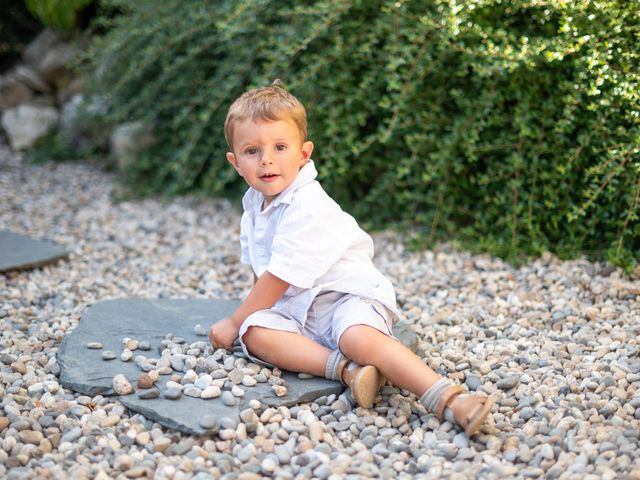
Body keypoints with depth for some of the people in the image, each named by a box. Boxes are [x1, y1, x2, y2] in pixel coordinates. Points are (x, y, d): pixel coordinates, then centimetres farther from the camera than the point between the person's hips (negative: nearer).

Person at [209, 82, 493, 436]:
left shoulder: (307, 208, -17)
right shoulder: (254, 203, 13)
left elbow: (279, 278, -16)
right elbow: (259, 270, 24)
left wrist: (234, 322, -6)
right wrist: (244, 320, 22)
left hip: (345, 295, -7)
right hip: (296, 310, 7)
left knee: (357, 336, -38)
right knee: (254, 331, -23)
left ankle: (451, 401, -47)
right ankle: (346, 369, -36)